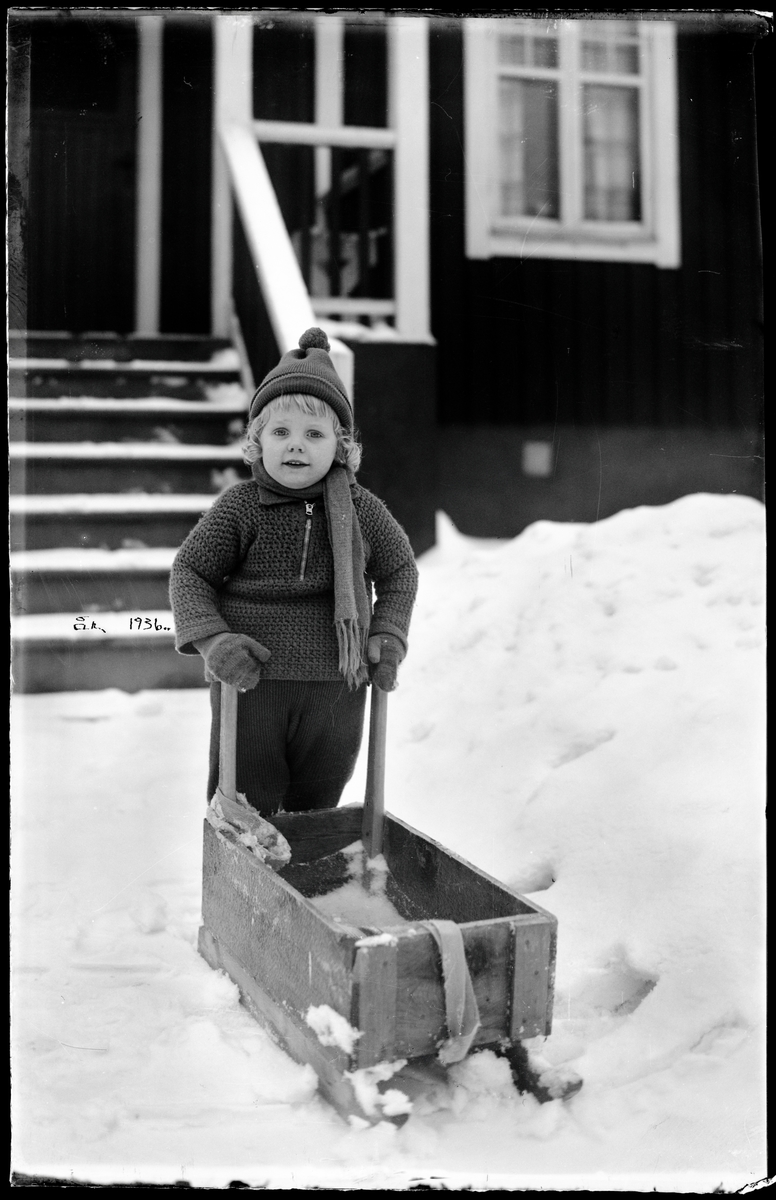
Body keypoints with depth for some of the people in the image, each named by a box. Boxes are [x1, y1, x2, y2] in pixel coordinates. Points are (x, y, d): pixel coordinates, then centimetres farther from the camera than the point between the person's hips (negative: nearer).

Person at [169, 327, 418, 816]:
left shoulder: (361, 509, -1)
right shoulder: (239, 507, -7)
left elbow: (399, 568, 13)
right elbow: (190, 571, -1)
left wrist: (388, 636, -1)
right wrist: (210, 638, -17)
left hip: (335, 685, 2)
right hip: (251, 679, -2)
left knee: (317, 804, 15)